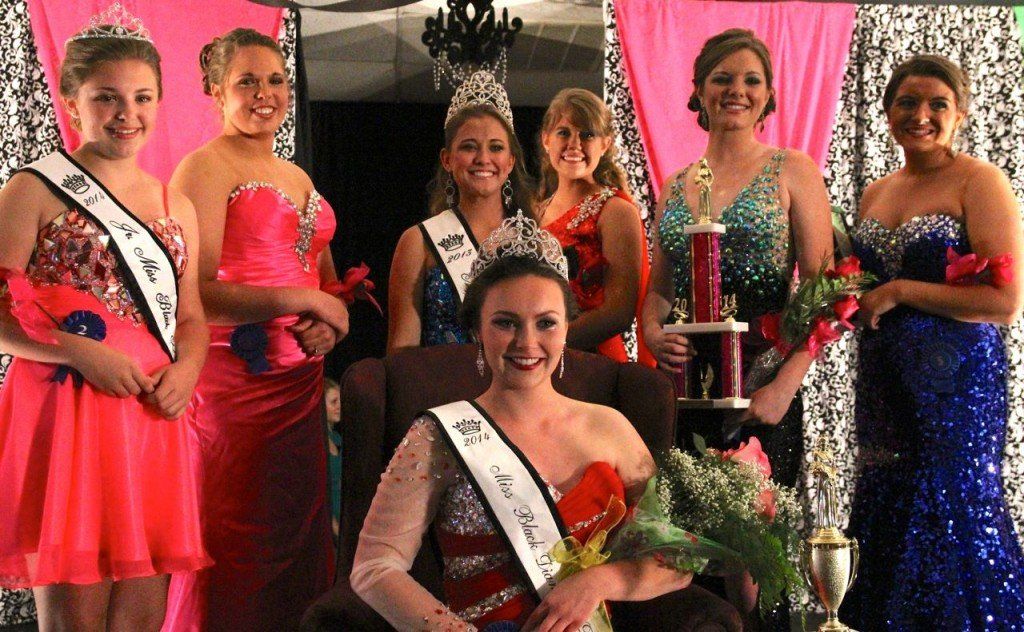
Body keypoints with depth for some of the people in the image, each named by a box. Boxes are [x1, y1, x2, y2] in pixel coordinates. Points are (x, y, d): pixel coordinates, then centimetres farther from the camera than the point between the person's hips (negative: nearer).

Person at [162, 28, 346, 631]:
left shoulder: (297, 177, 17)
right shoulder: (206, 167, -6)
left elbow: (327, 280, 22)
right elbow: (194, 292, -16)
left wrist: (328, 328, -1)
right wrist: (305, 301, -15)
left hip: (302, 377, 7)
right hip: (232, 380, -7)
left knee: (298, 542, 9)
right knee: (235, 553, -2)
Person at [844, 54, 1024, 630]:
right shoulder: (876, 194, 13)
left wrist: (900, 291, -15)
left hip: (956, 379, -6)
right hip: (884, 377, 6)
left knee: (952, 513, -2)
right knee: (884, 515, 8)